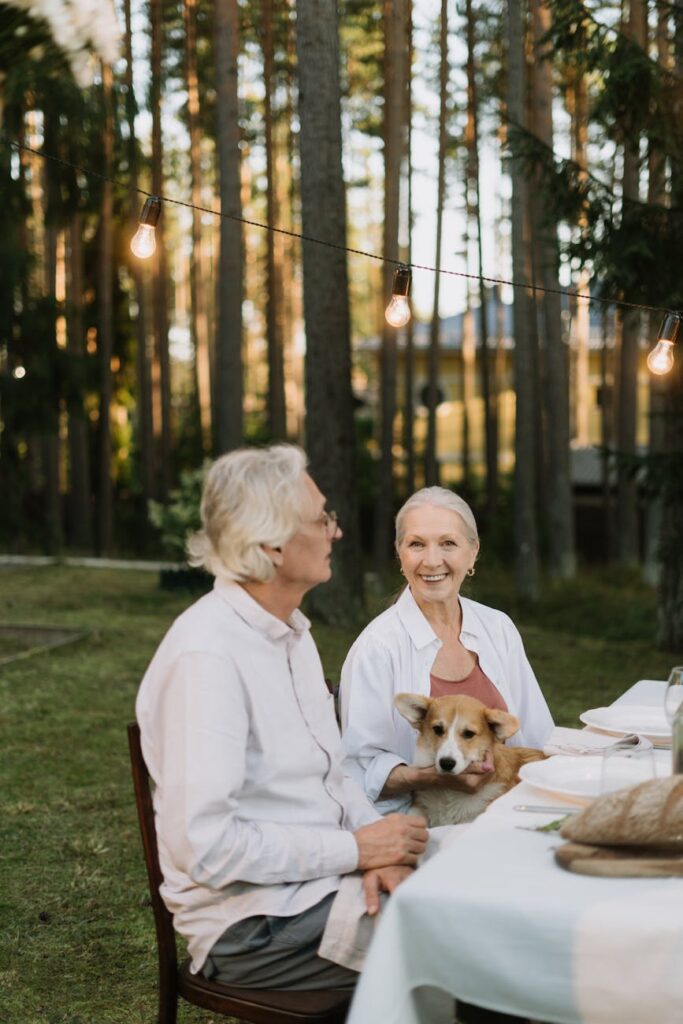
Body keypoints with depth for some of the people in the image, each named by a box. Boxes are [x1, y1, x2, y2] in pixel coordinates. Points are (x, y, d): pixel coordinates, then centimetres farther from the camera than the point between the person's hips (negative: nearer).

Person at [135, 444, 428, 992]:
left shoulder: (292, 631, 11)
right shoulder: (206, 656, -21)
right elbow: (205, 844, -25)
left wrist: (378, 846, -5)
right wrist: (356, 848, -17)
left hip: (322, 879, 9)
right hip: (254, 924, -9)